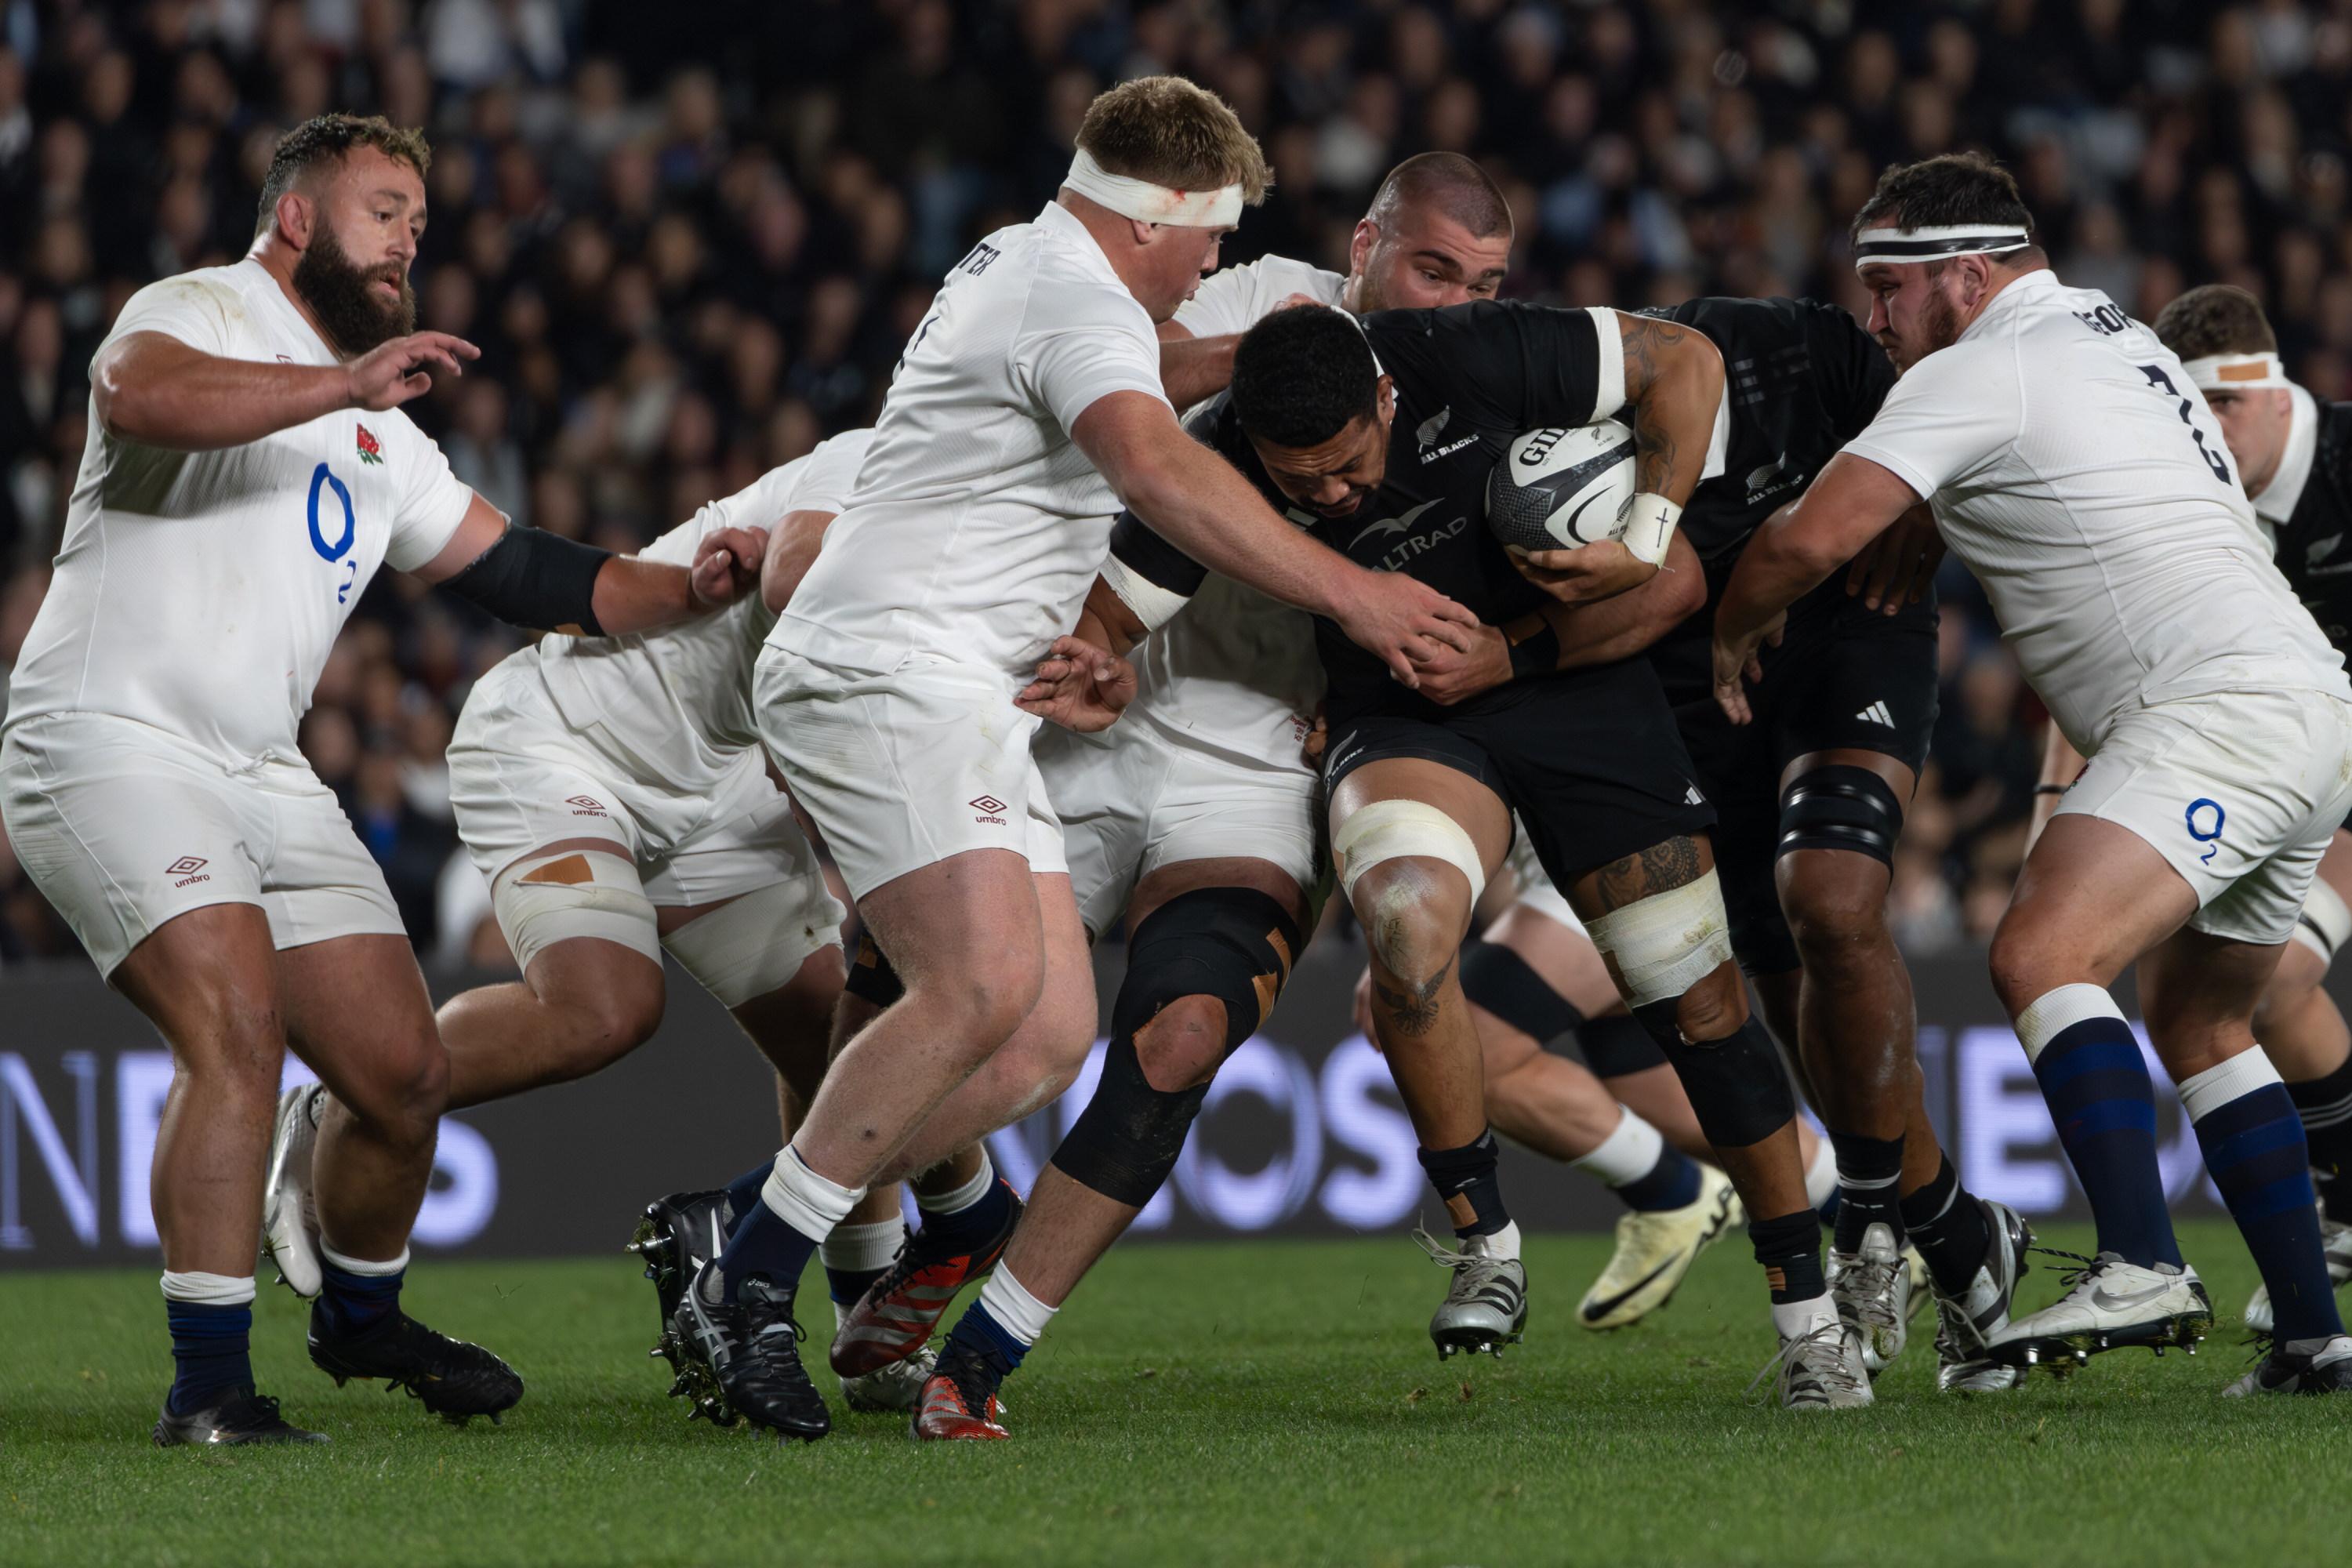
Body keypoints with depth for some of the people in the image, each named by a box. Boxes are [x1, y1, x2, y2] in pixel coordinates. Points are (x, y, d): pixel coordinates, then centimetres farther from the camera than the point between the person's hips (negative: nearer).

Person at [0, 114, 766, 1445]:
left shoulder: (381, 437, 23)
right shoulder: (203, 314, -4)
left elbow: (527, 576, 23)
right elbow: (136, 396, -28)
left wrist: (689, 589, 8)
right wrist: (342, 384, -35)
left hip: (264, 780, 8)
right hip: (112, 741, -8)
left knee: (406, 1074, 6)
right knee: (238, 1026, -26)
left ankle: (361, 1318, 32)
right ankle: (210, 1387, -23)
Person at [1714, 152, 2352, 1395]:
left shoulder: (1980, 372, -6)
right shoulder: (2112, 337, 23)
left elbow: (1809, 541, -10)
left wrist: (1732, 633, 8)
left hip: (2218, 707, -10)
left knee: (2042, 955, -22)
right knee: (2199, 1022, 20)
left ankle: (2141, 1268, -37)